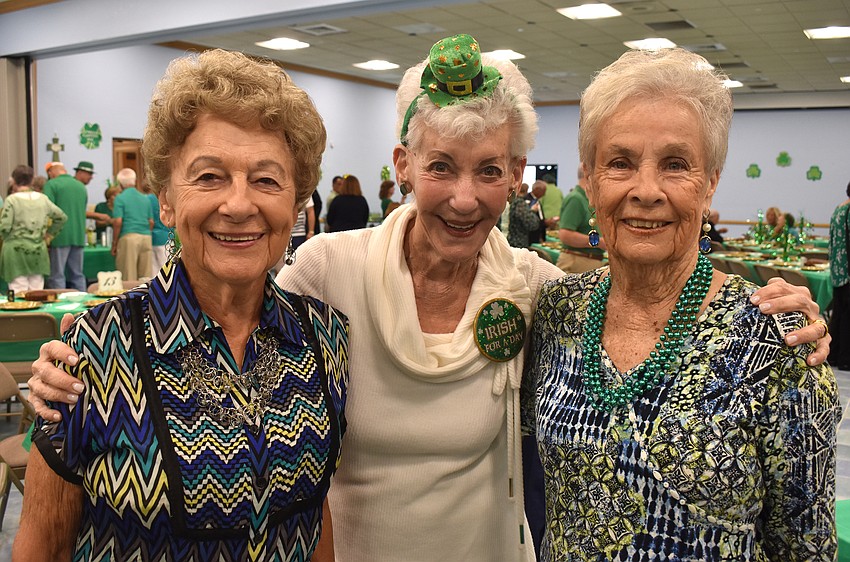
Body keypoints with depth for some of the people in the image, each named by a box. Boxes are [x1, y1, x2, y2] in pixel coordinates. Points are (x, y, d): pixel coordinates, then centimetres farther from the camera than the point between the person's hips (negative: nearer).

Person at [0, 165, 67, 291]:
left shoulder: (11, 200, -8)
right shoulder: (43, 199, 5)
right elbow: (62, 217, 11)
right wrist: (49, 232, 19)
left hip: (16, 249, -4)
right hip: (38, 250, 4)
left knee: (19, 294, -2)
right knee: (37, 290, 10)